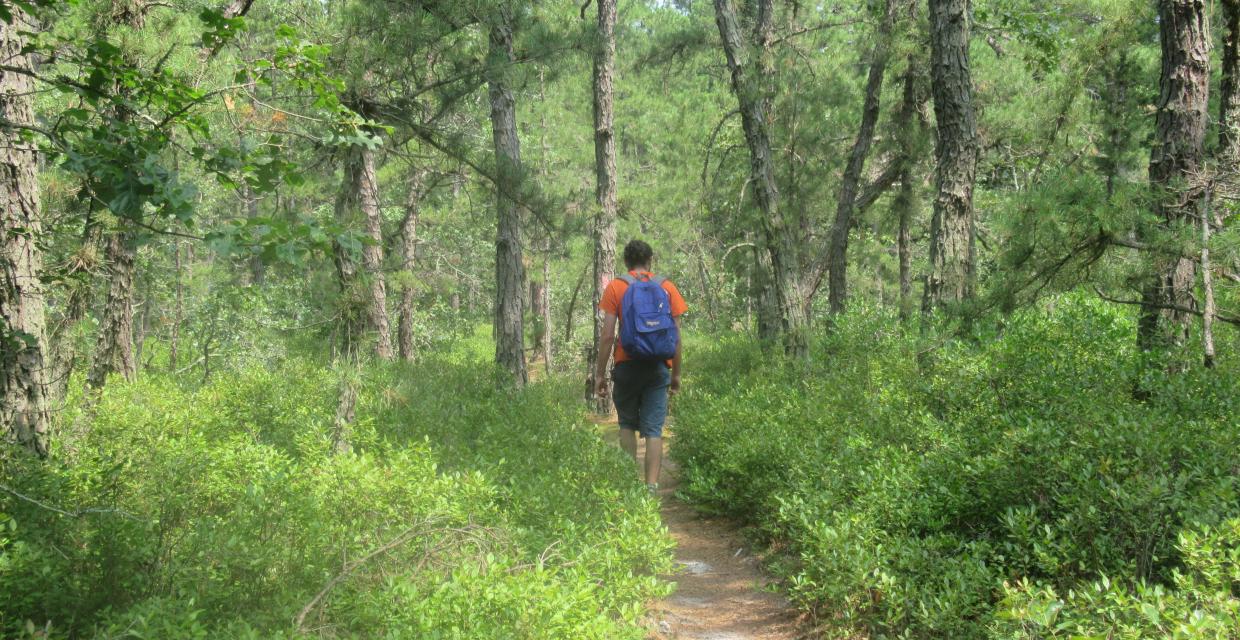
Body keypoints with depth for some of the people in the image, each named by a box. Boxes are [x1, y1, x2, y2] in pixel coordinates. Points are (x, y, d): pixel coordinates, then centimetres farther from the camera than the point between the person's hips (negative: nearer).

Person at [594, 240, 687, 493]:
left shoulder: (615, 288, 0)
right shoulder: (667, 287, 5)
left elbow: (607, 334, -5)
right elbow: (676, 336, 4)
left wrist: (600, 373, 1)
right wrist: (676, 374, 12)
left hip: (627, 365, -1)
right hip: (658, 367, 1)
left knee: (627, 424, 16)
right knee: (654, 430, 2)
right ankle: (651, 486, -5)